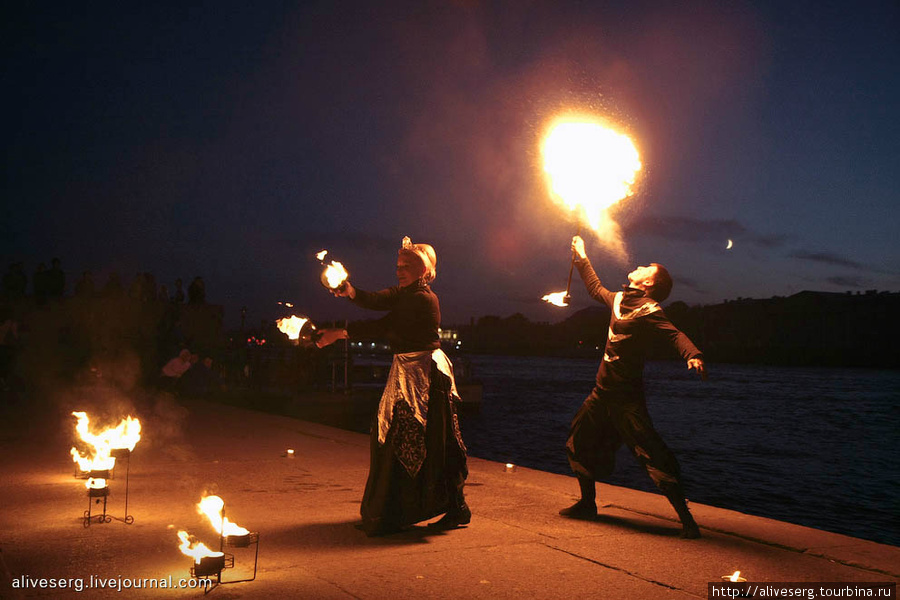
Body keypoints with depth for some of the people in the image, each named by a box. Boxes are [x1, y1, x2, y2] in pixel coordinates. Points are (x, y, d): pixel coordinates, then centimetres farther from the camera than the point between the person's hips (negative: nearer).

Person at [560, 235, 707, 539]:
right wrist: (582, 258, 39)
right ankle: (587, 503, 35)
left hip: (627, 398, -9)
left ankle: (685, 517, -9)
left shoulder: (650, 310, -11)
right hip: (602, 392, 9)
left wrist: (693, 356, -47)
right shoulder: (619, 299, 13)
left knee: (653, 454, -14)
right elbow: (596, 288, 34)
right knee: (580, 445, 18)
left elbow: (674, 335, -27)